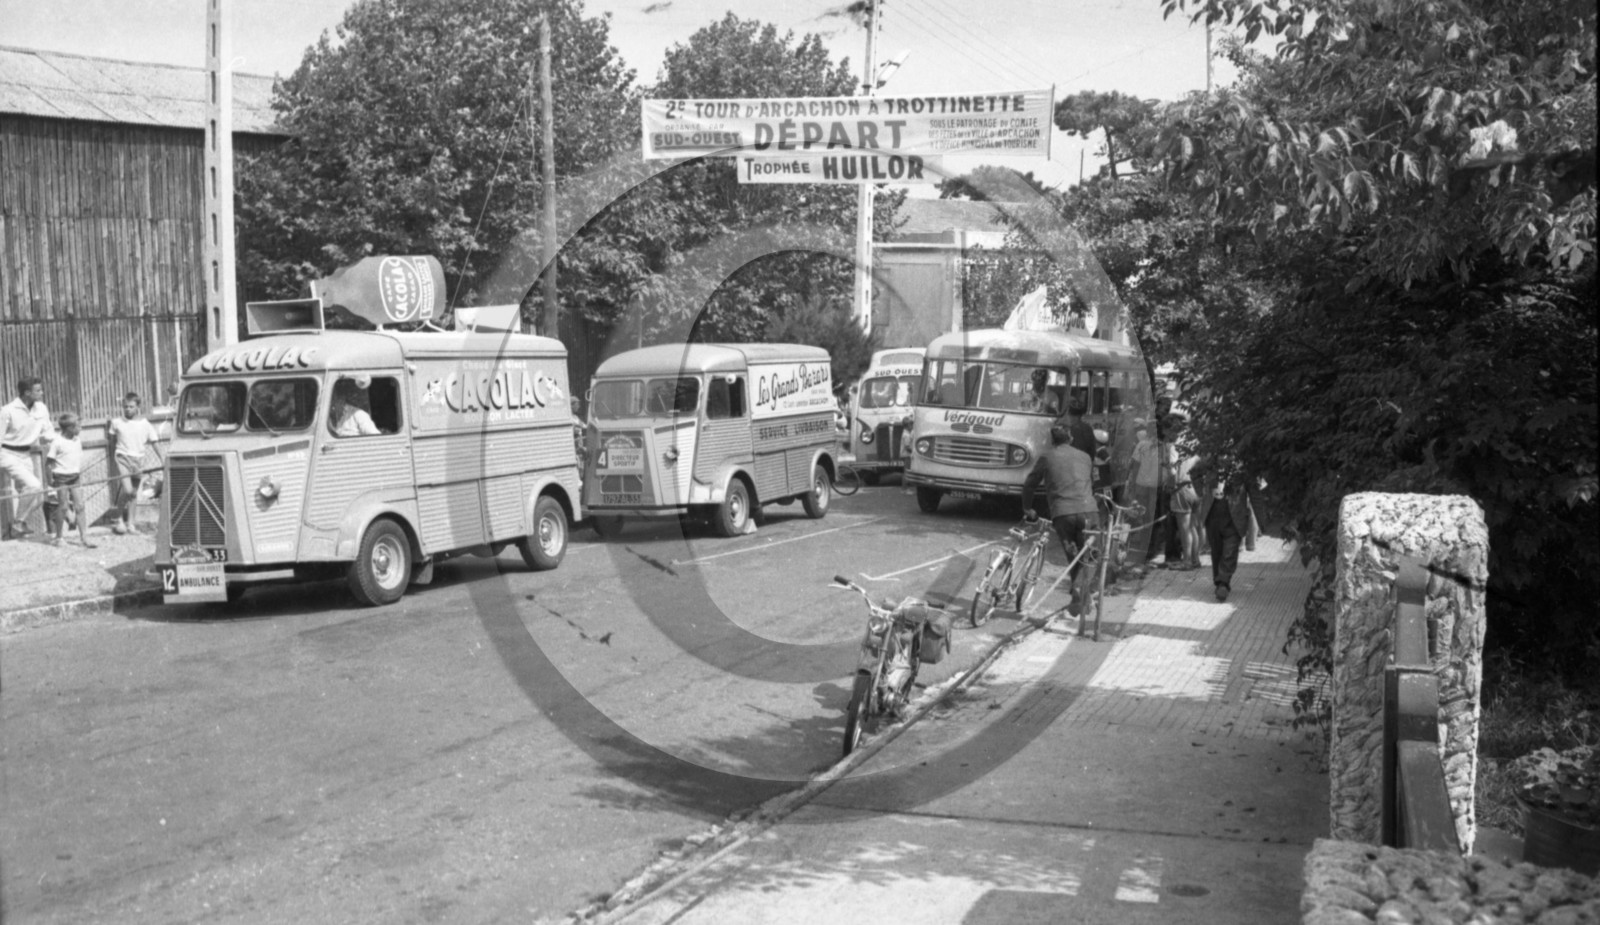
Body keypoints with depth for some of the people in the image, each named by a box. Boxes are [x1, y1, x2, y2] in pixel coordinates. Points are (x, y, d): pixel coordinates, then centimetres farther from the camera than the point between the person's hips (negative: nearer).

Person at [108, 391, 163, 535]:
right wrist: (113, 456, 19)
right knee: (126, 490, -19)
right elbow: (113, 441, 16)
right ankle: (119, 519, -1)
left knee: (133, 493, 10)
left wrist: (163, 461, -3)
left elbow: (155, 443, 2)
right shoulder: (116, 423, 2)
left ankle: (129, 522, 21)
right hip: (123, 458, -2)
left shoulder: (145, 424, 2)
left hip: (138, 460, 2)